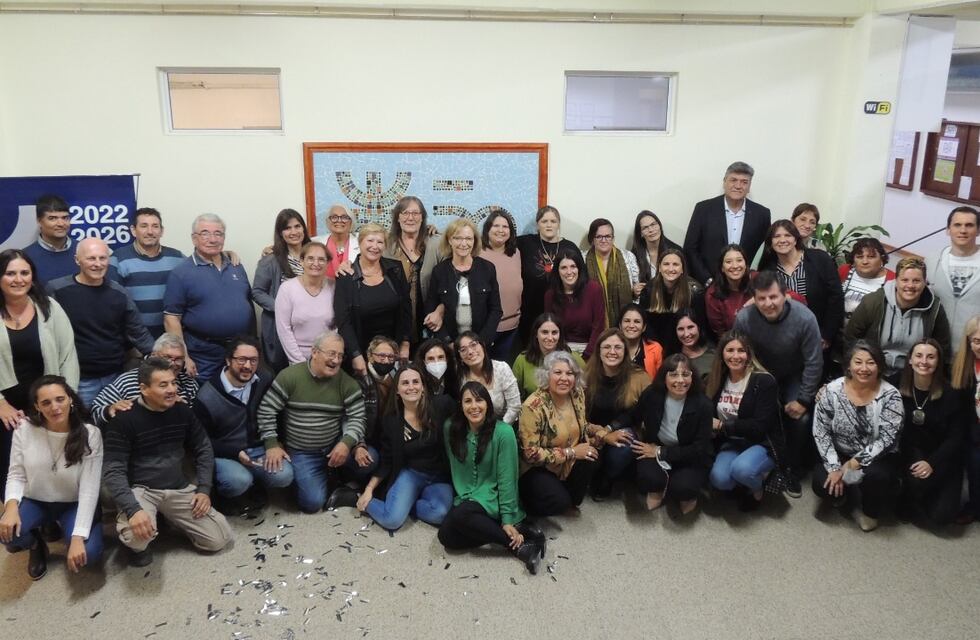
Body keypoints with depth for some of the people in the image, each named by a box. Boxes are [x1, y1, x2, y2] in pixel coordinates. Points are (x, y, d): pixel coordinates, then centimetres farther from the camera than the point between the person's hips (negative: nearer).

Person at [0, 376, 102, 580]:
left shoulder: (90, 434, -20)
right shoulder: (24, 428, -14)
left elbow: (89, 489, -21)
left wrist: (78, 537, -29)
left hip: (74, 504, -1)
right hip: (35, 501, 2)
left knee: (89, 553, -27)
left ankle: (69, 537, 13)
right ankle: (36, 545, 8)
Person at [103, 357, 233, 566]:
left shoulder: (182, 412, 0)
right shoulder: (124, 419, -15)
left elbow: (203, 450, 11)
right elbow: (113, 471, -19)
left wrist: (204, 489, -2)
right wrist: (132, 509, -33)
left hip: (179, 489, 5)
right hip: (140, 490, -4)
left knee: (220, 538, -3)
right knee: (137, 535, -37)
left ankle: (169, 518, 21)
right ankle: (137, 547, 3)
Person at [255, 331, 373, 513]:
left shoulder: (346, 383, -7)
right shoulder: (289, 376, -11)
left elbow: (357, 417, -10)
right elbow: (266, 411, -7)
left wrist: (346, 443, -28)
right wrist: (272, 445, -14)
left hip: (335, 446, 2)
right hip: (301, 452, -2)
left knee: (369, 460, -23)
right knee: (312, 502, -19)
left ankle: (336, 475, 6)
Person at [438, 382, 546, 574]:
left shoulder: (503, 432, -14)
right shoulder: (451, 429, -2)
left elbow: (506, 479, -13)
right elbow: (455, 470, 10)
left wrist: (508, 520, -16)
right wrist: (462, 497, -2)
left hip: (493, 499, -5)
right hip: (465, 499, 5)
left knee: (460, 515, -34)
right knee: (446, 536, -24)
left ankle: (519, 545, -20)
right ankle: (521, 532, -15)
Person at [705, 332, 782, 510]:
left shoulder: (764, 381, -14)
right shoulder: (718, 380, 4)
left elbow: (760, 426, -20)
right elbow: (709, 414, 10)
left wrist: (722, 426, -17)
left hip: (762, 445, -4)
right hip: (731, 443, 4)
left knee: (741, 469, -35)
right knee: (718, 479, -26)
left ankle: (757, 487, 1)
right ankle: (746, 482, 8)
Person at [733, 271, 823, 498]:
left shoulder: (804, 318, -29)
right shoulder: (744, 318, -28)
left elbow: (813, 363, -19)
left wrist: (803, 399, -16)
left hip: (794, 377, 0)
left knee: (801, 419, -17)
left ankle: (793, 471, 8)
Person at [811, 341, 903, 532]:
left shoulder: (890, 395, -16)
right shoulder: (832, 390, -12)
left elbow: (887, 438, -19)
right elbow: (821, 432, -9)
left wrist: (855, 463, -25)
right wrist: (834, 468, -17)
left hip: (876, 457, -1)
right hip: (839, 454, 2)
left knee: (877, 475, -34)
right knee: (823, 485, -23)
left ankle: (870, 511, 1)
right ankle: (843, 491, 17)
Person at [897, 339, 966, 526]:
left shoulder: (951, 394, -11)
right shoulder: (897, 389, -8)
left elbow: (956, 437, -9)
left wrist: (932, 463, -20)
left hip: (943, 458, 0)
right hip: (910, 454, 0)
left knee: (941, 516, -15)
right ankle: (911, 503, 2)